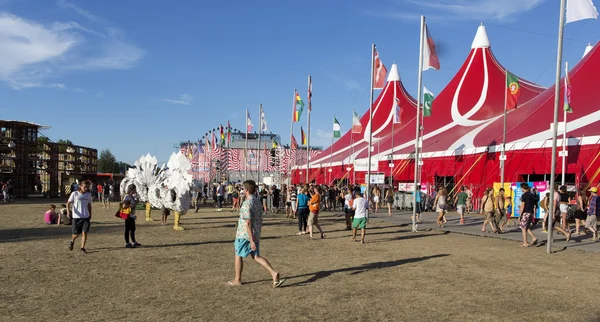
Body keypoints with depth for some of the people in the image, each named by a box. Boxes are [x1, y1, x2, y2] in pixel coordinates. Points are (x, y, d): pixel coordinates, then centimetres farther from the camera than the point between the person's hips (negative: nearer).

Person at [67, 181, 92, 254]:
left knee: (84, 232, -7)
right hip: (76, 217, -2)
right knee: (76, 233, 5)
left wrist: (90, 214, 19)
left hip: (86, 217, 2)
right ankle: (72, 241, 38)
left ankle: (82, 248, 1)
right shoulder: (74, 194, -2)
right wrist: (68, 211, -19)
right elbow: (68, 203, -3)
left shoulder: (88, 195, 9)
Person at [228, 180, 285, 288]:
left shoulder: (247, 204, -18)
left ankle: (237, 280, 22)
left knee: (238, 256, 11)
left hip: (244, 235, -8)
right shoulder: (258, 202, 9)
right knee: (256, 257, 9)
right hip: (256, 235, 8)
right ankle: (274, 274, -6)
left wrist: (252, 240, -23)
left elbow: (248, 223, -22)